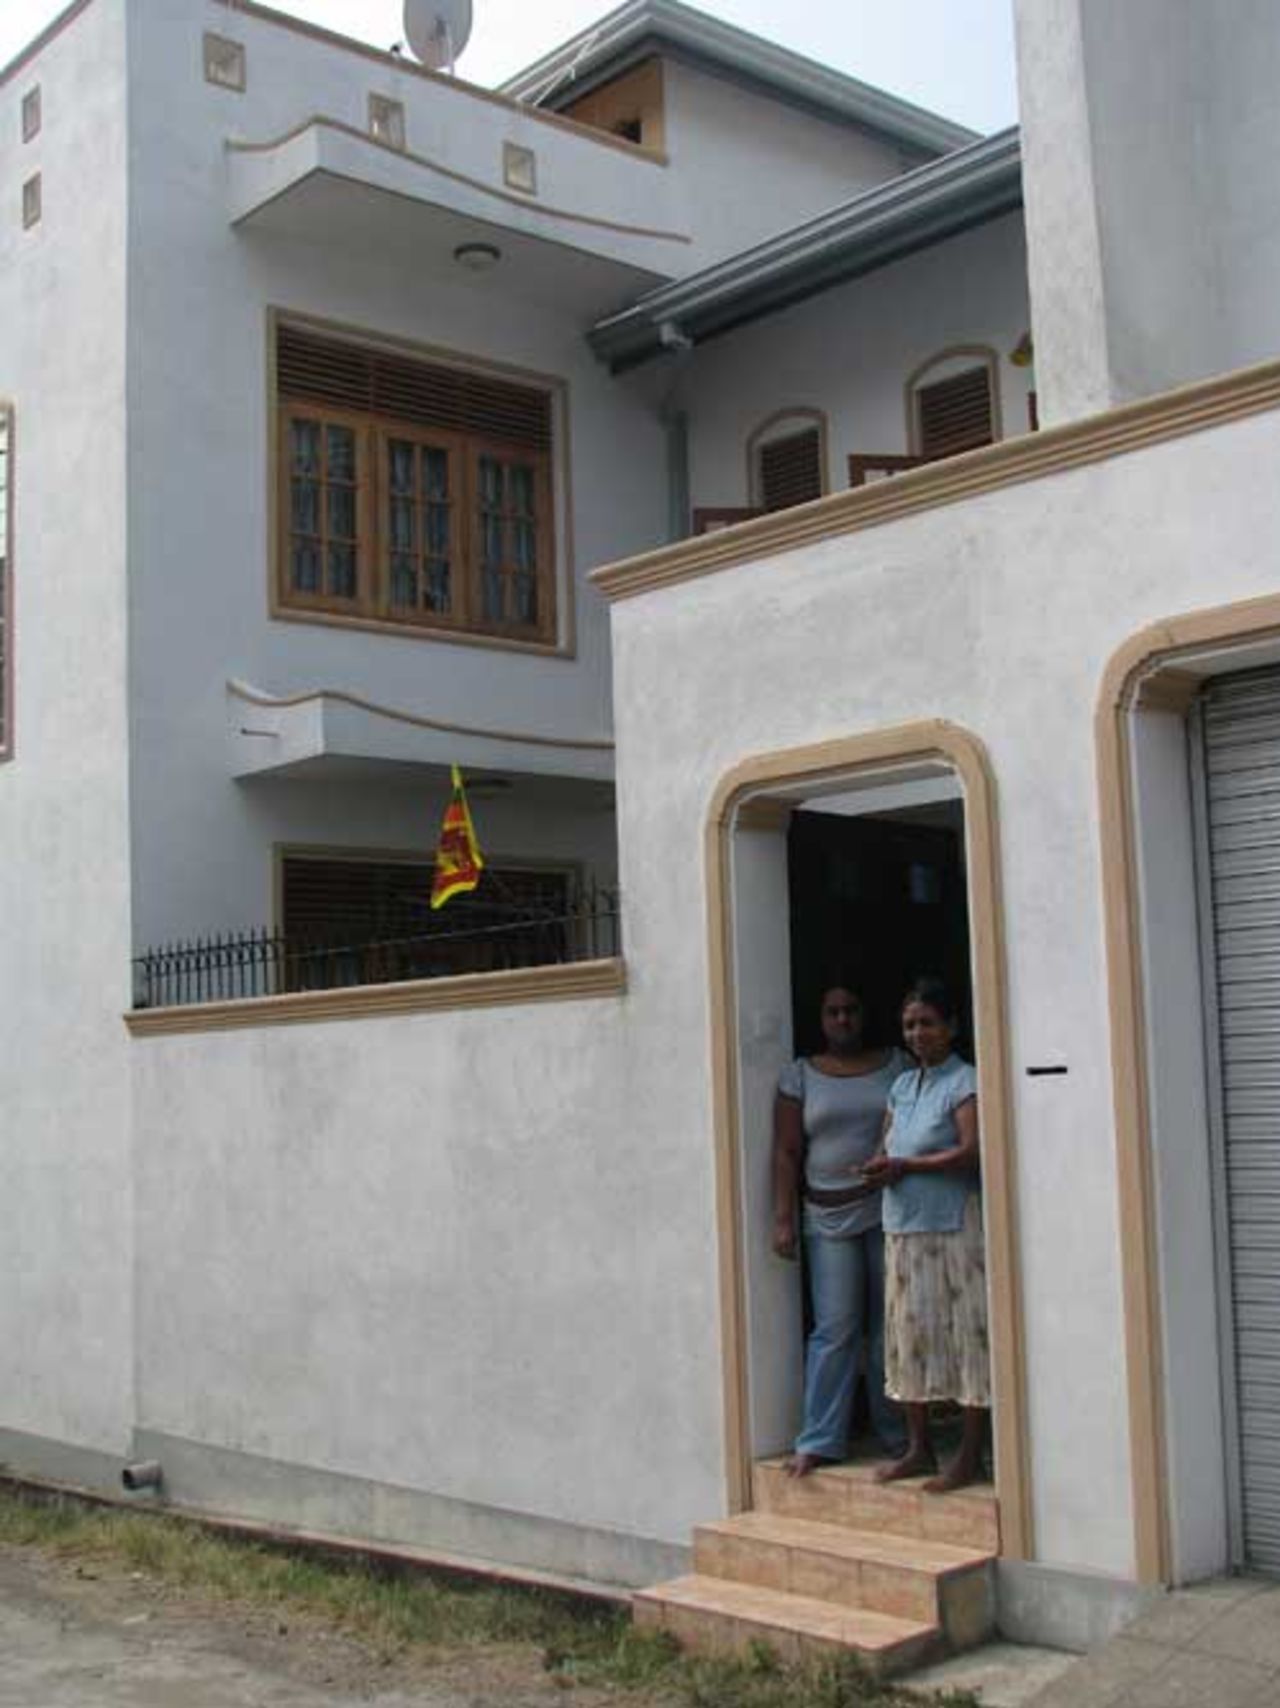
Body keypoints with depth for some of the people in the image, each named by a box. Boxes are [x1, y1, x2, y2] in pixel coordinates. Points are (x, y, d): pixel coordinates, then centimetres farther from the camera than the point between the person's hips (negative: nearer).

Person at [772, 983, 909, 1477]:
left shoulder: (896, 1064, 8)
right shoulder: (800, 1075, 6)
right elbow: (787, 1152, 3)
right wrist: (783, 1218, -3)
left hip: (890, 1210, 1)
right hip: (830, 1217, -1)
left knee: (889, 1328, 4)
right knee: (835, 1329, -4)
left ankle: (899, 1435, 14)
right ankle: (819, 1440, 2)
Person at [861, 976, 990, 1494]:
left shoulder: (964, 1083, -7)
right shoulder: (902, 1086, 15)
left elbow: (971, 1152, -16)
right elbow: (887, 1145, 21)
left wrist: (904, 1167, -14)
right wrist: (880, 1167, -3)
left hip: (954, 1228, -7)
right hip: (904, 1228, 8)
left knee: (965, 1335, -3)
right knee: (909, 1334, 10)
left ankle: (970, 1455, 3)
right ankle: (918, 1447, 19)